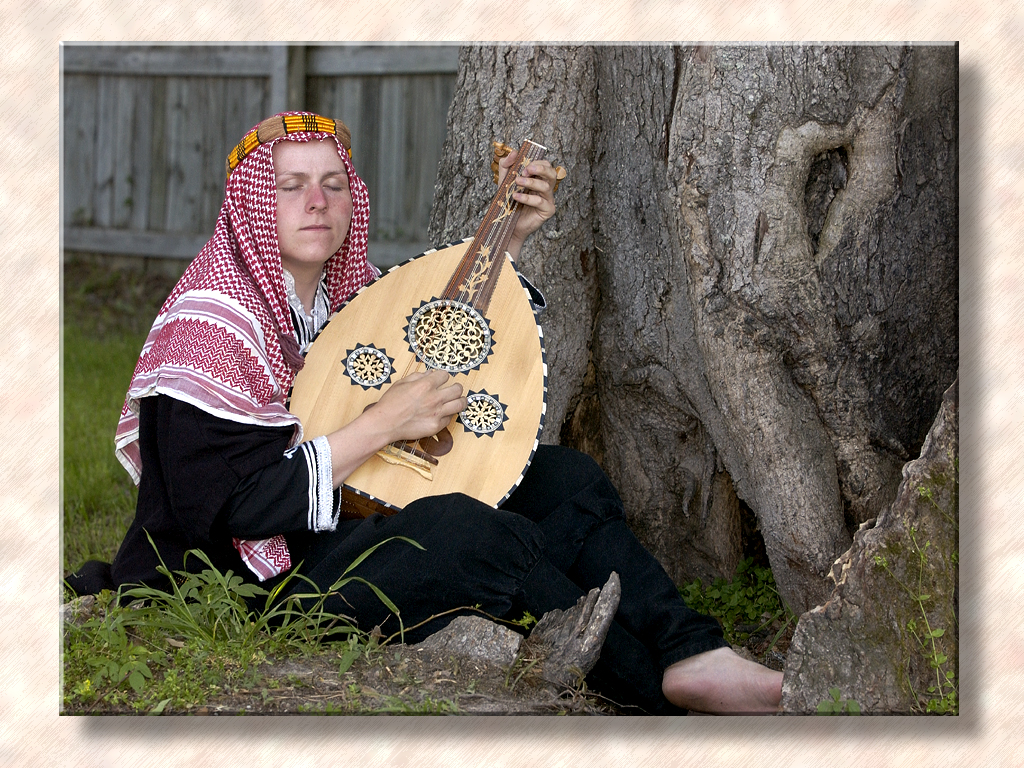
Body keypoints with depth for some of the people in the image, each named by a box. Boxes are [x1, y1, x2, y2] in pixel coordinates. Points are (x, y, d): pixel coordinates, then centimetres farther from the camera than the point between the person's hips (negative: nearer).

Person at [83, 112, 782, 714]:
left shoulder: (348, 291, 8)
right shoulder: (209, 326, -17)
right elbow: (231, 508, -24)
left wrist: (514, 234, 11)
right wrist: (383, 424, -22)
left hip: (363, 528, 9)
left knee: (564, 477, -3)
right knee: (462, 528, -32)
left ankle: (690, 654, -19)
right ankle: (662, 681, -18)